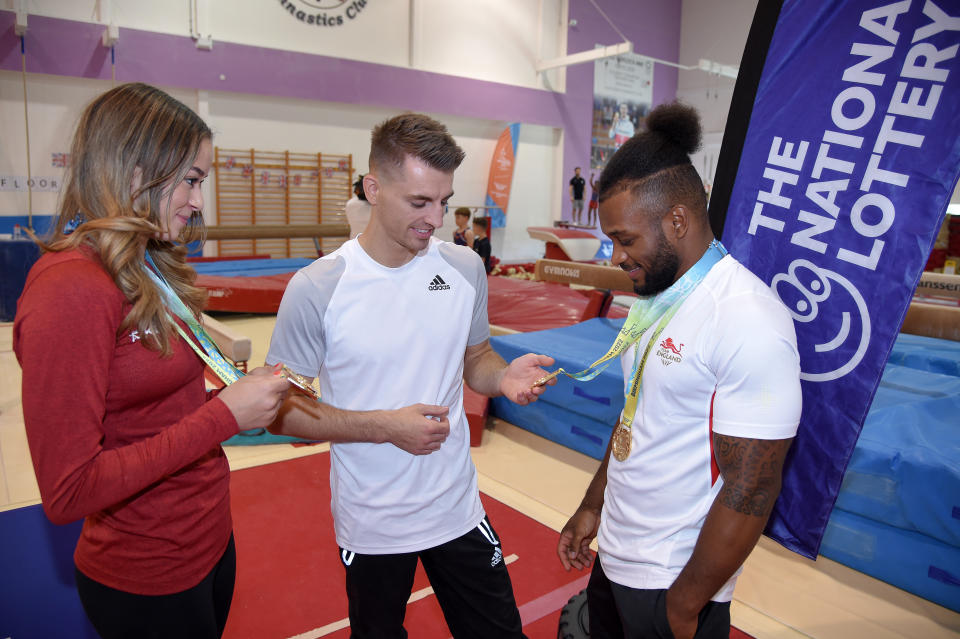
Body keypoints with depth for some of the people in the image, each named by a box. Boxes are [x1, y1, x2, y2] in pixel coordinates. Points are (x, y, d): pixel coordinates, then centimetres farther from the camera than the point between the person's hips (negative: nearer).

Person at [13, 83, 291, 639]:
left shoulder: (150, 269, 4)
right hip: (148, 581, -8)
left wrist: (249, 397, -7)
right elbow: (67, 492, -25)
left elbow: (161, 409, 6)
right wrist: (223, 415, -25)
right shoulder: (67, 289, -24)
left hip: (210, 540, 8)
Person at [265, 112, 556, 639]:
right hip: (371, 525, -2)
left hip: (458, 509, 3)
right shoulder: (316, 290, -17)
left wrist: (504, 377, -15)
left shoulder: (465, 267, -4)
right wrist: (385, 425, -22)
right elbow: (283, 411, -12)